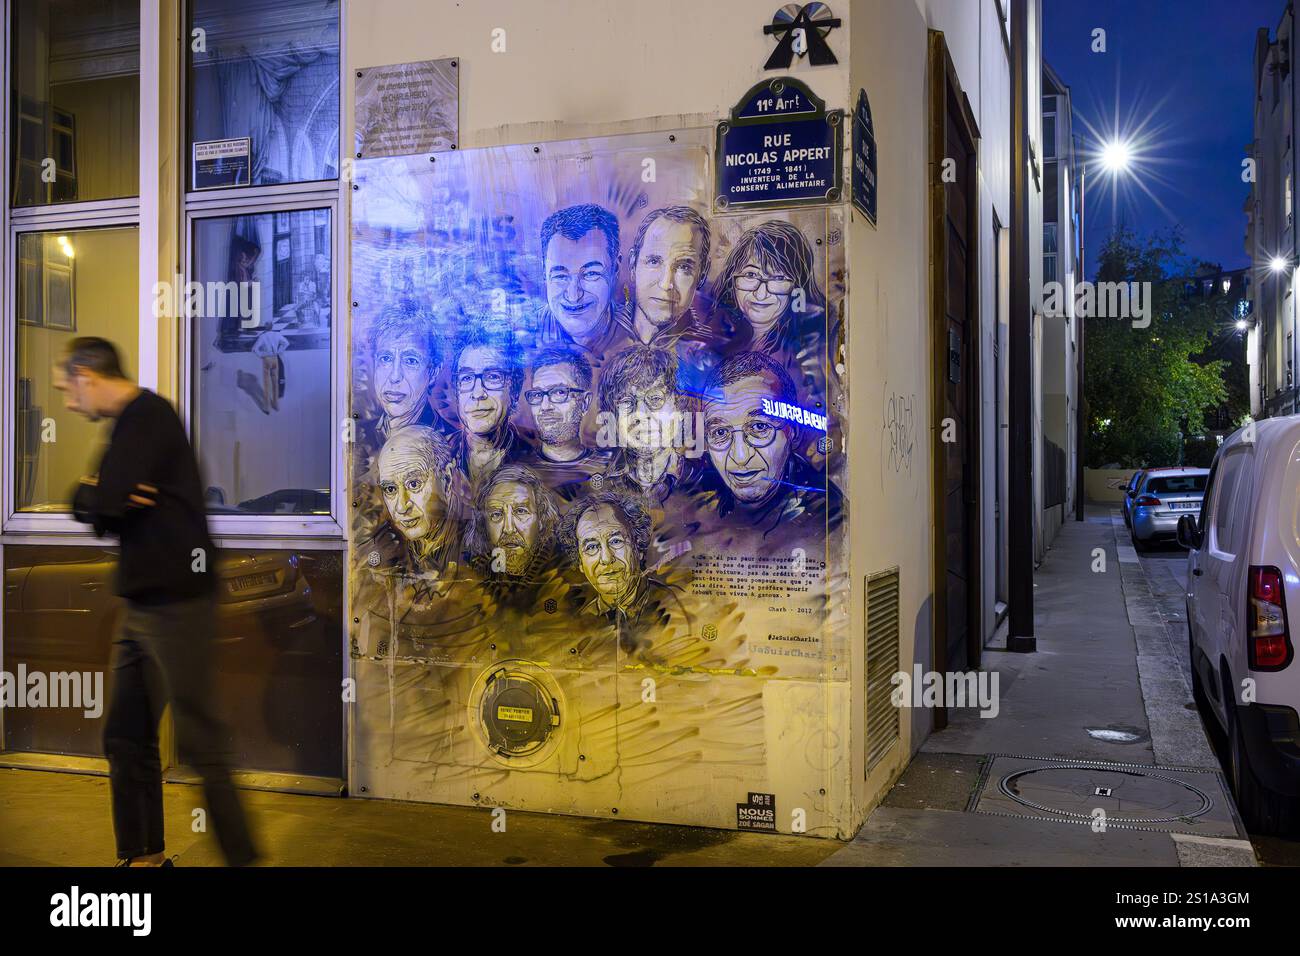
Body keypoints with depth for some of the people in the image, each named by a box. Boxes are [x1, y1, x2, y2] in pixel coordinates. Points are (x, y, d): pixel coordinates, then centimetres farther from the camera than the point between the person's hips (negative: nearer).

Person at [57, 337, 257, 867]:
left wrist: (92, 496, 0)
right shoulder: (134, 421, 17)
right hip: (144, 605, 10)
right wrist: (102, 501, -10)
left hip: (176, 605, -10)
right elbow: (97, 511, 11)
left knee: (198, 742, -6)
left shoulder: (146, 416, -13)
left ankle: (241, 856, 2)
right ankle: (143, 855, 25)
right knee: (126, 739, 14)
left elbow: (101, 502, -22)